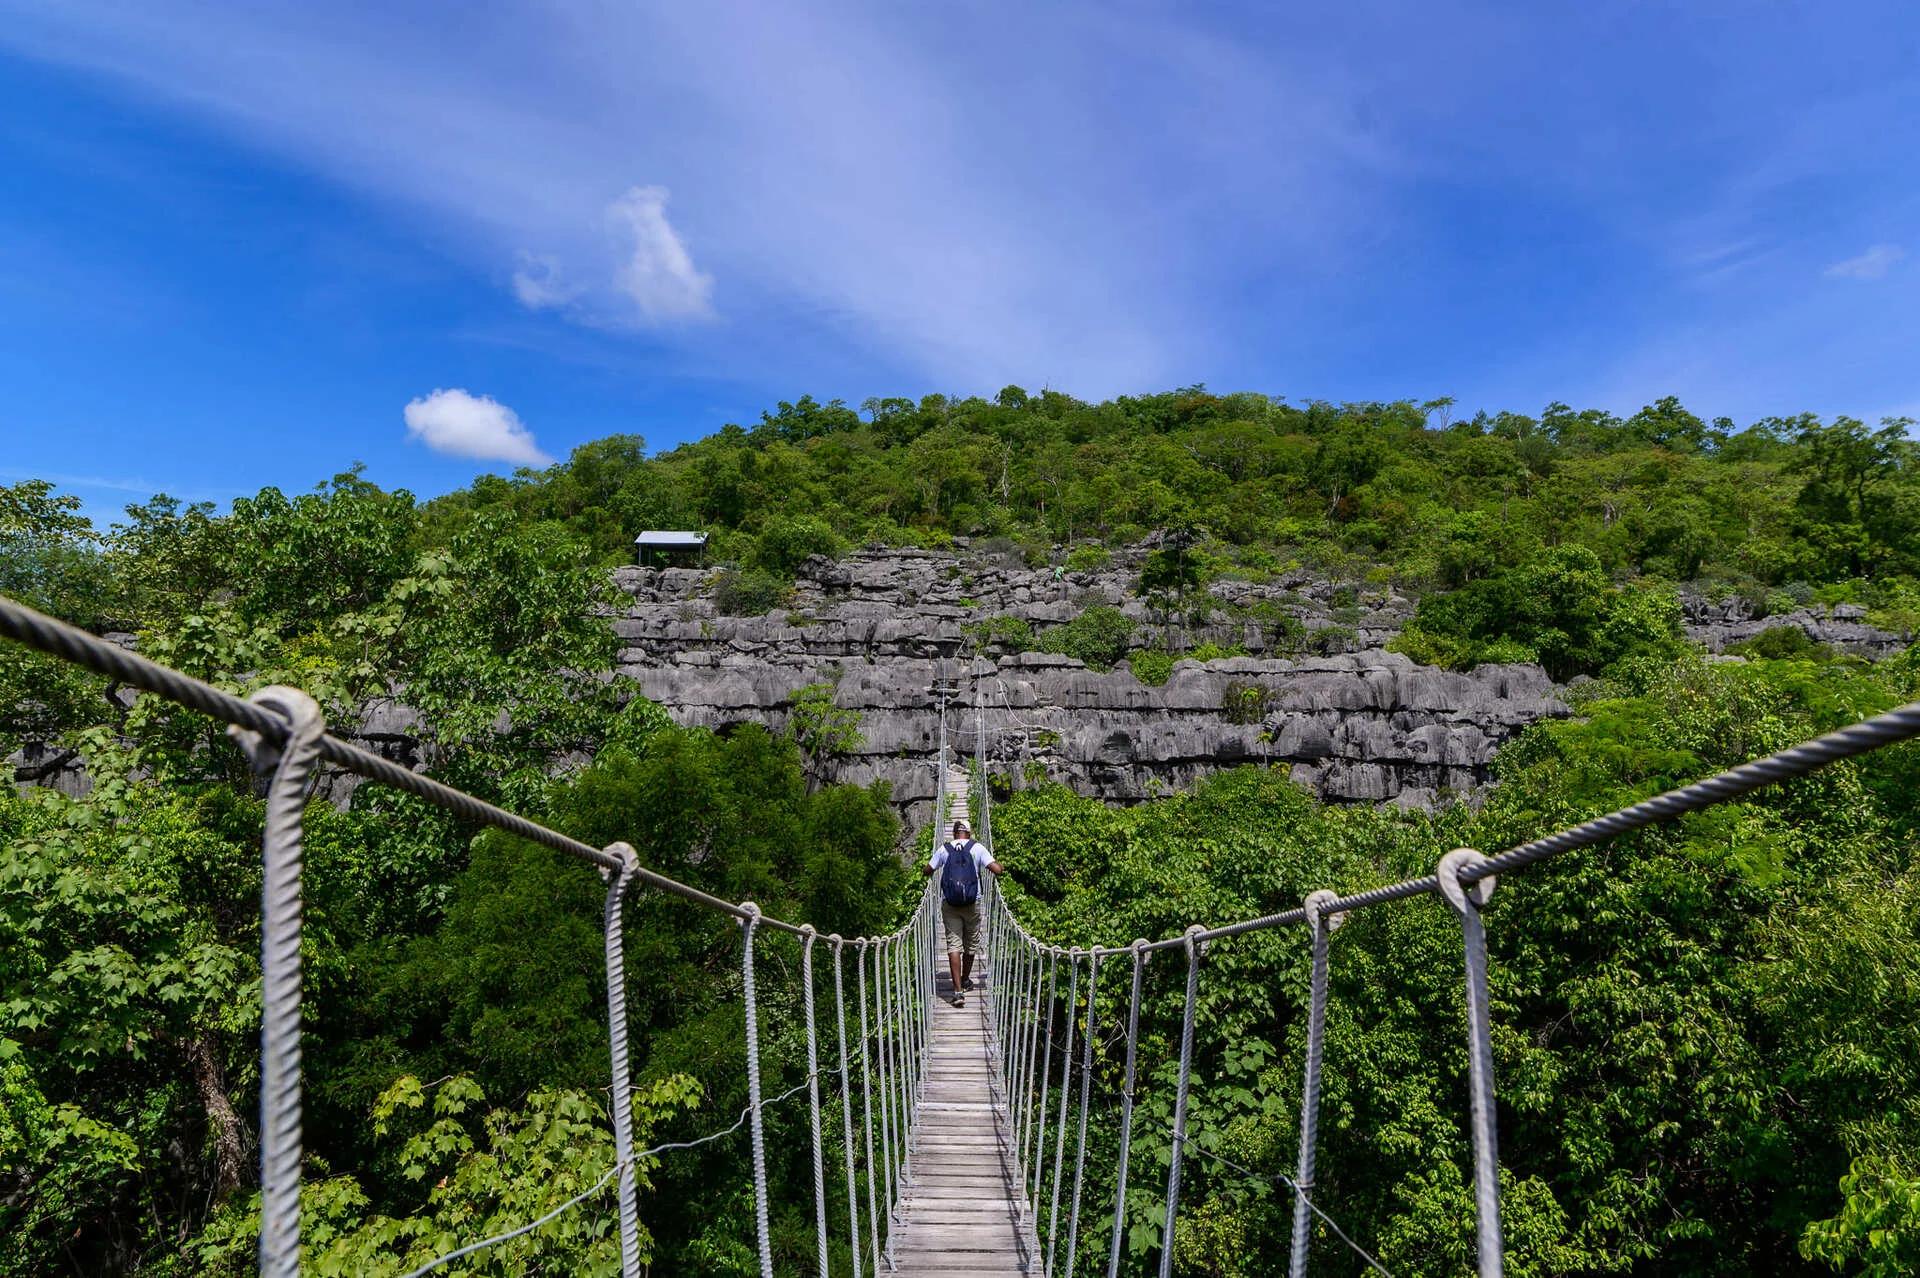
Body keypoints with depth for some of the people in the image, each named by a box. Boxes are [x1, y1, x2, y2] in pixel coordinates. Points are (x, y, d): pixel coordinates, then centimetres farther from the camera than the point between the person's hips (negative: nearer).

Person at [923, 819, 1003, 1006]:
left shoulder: (944, 849, 2)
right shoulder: (977, 848, -1)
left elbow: (927, 872, 9)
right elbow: (998, 870, -8)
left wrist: (931, 871, 32)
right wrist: (998, 865, 15)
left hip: (949, 904, 0)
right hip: (972, 903, 0)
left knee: (953, 946, -1)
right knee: (971, 944, 19)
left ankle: (958, 991, -8)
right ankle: (965, 980, 36)